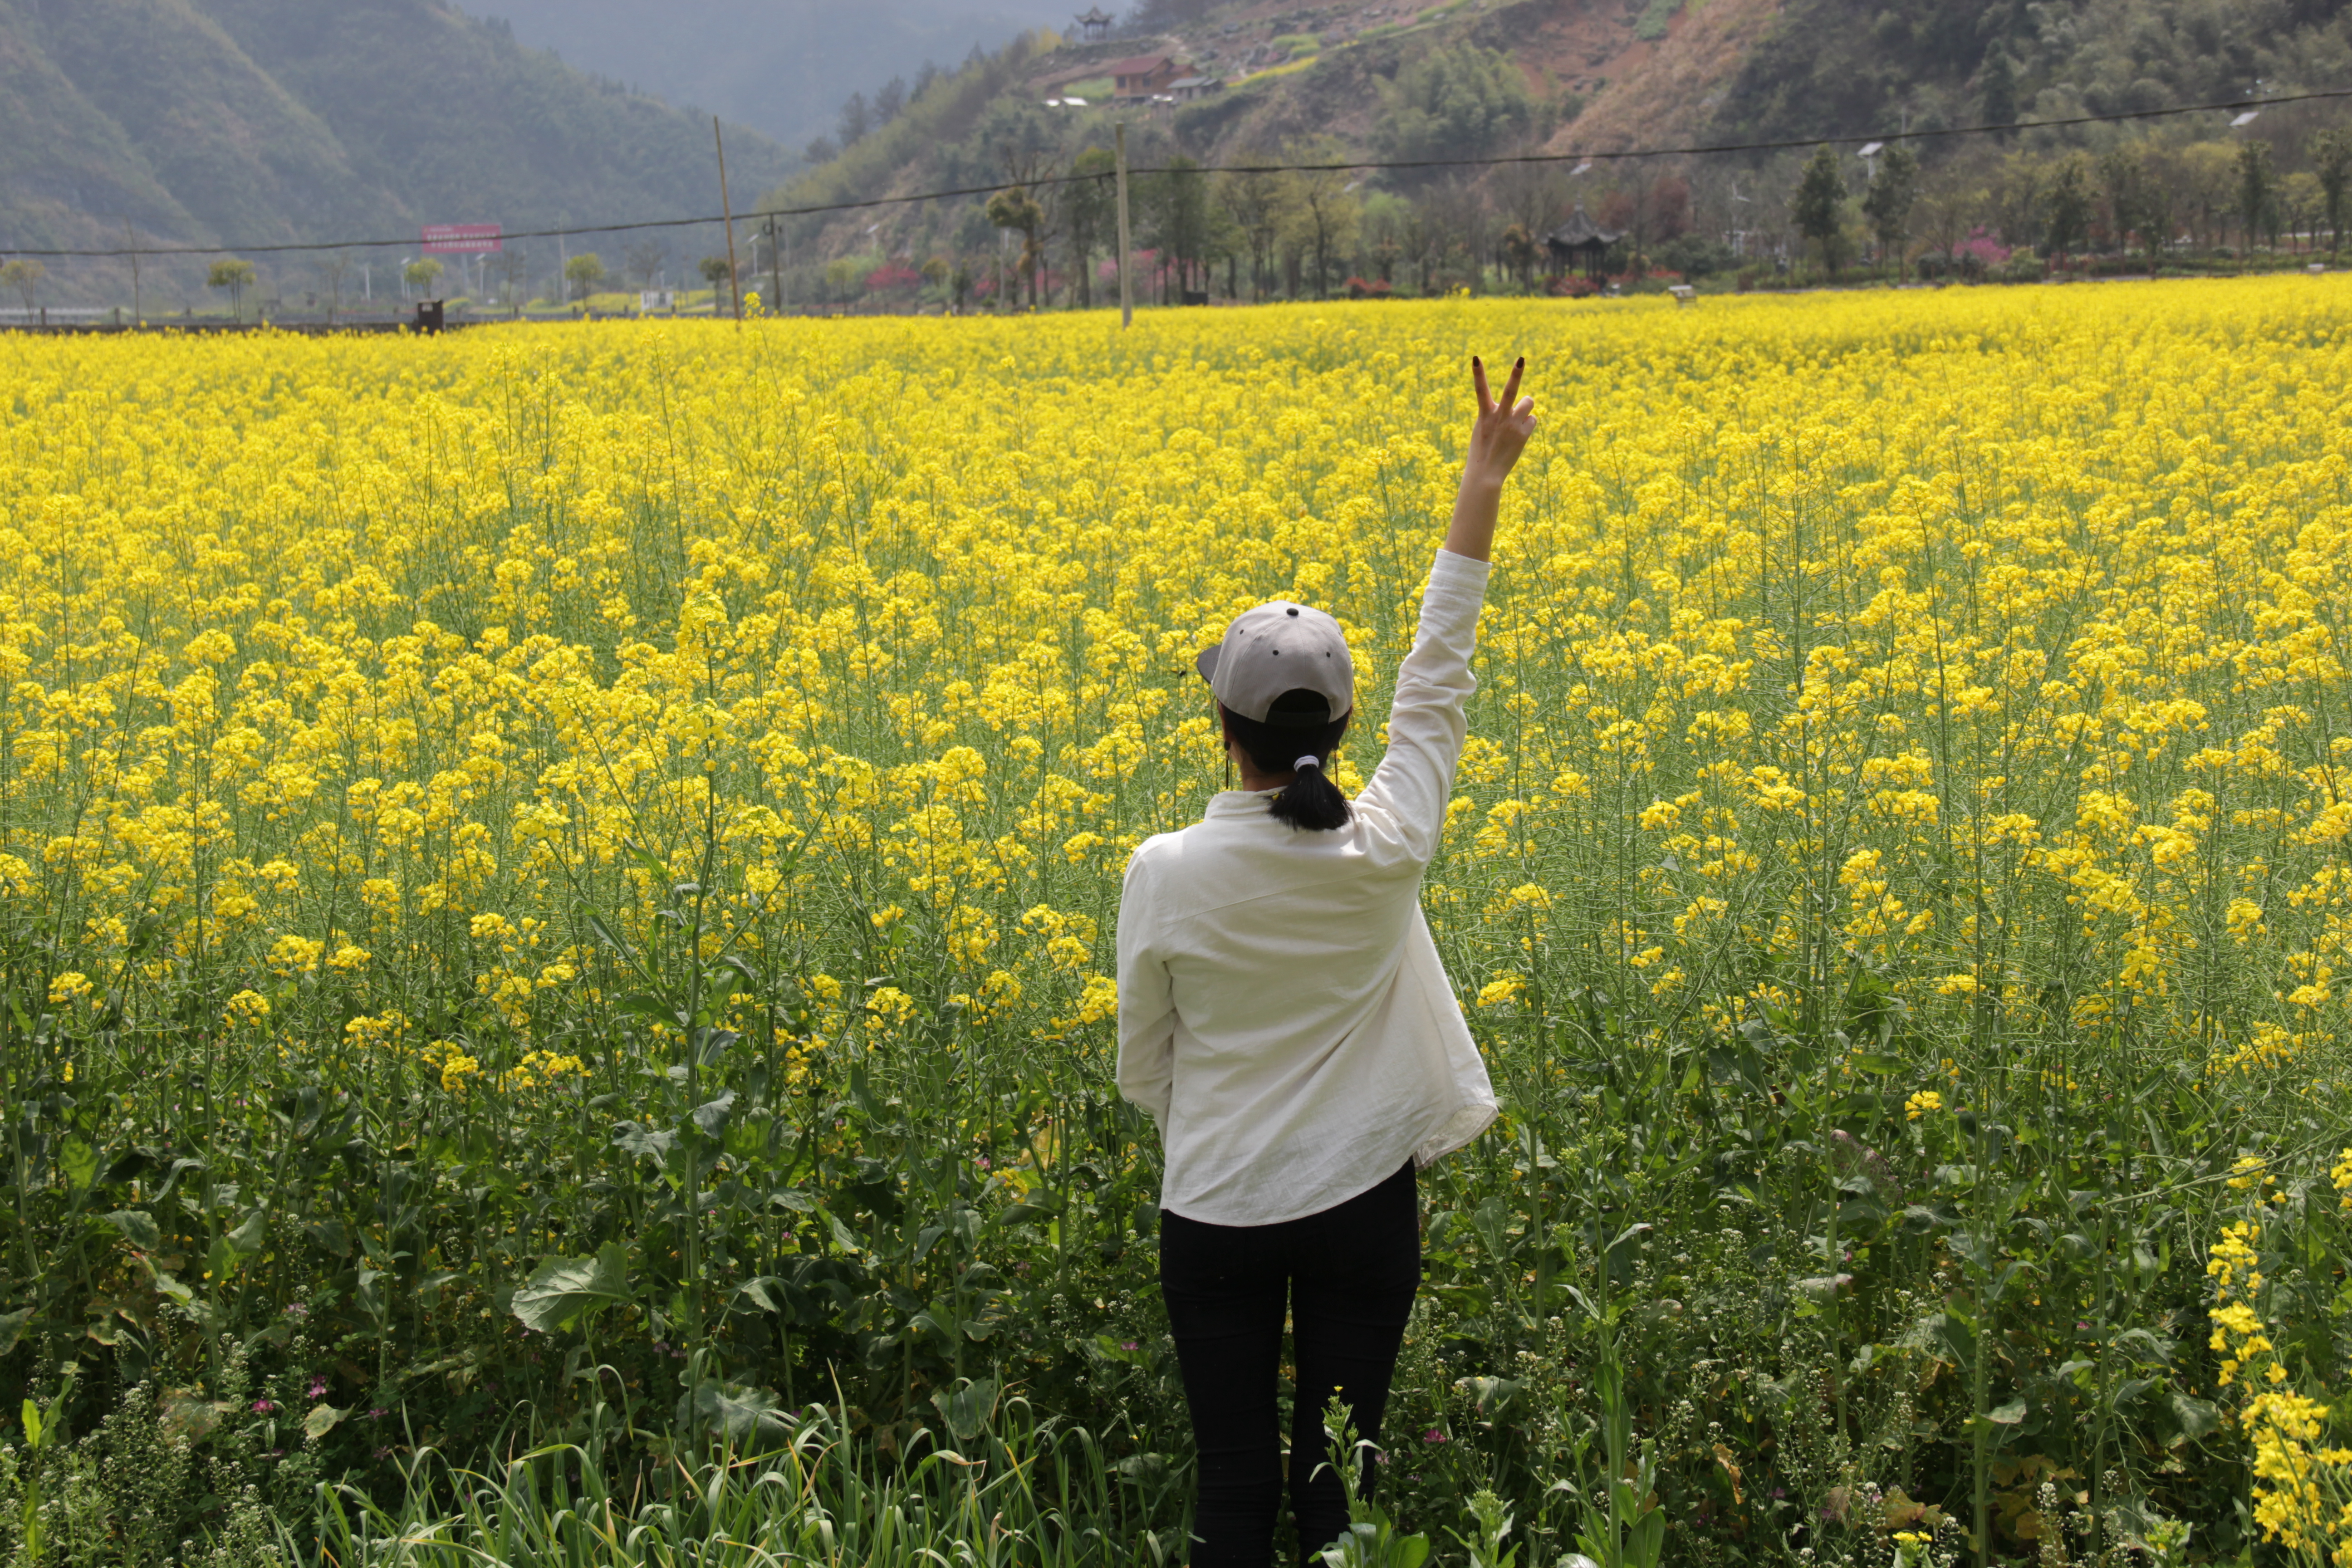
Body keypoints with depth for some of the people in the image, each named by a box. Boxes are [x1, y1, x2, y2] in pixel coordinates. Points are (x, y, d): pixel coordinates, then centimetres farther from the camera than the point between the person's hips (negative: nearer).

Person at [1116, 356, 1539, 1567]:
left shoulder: (1166, 874, -15)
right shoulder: (1387, 854, -13)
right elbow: (1434, 683, 0)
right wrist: (1481, 486, 7)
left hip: (1216, 1212, -1)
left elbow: (1141, 1067, -3)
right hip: (1362, 1204, 1)